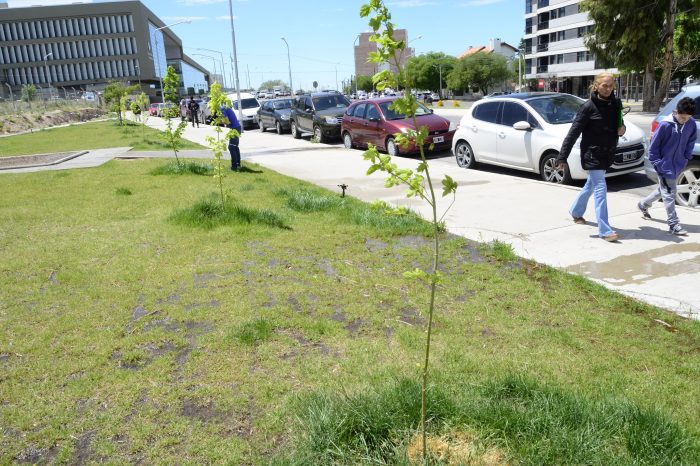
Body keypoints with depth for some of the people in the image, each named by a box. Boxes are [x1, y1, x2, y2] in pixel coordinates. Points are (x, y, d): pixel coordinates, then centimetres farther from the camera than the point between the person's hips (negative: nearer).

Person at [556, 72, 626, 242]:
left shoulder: (615, 104, 4)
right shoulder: (589, 107, -14)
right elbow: (573, 132, -15)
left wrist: (622, 128, -3)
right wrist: (562, 157, -18)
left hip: (607, 153, 7)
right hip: (592, 153, -7)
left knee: (591, 184, 22)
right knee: (600, 189, -9)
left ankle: (576, 211, 44)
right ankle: (604, 230, -7)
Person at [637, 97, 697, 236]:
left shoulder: (691, 124, -4)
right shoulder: (665, 124, -18)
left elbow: (691, 140, 14)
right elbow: (653, 146, -11)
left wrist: (687, 157, 5)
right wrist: (658, 164, -12)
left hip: (678, 165, 6)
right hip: (665, 166, -6)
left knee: (663, 190, 20)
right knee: (669, 194, -4)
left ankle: (643, 205, 43)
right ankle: (674, 225, 2)